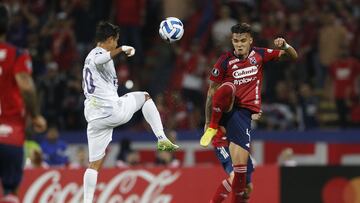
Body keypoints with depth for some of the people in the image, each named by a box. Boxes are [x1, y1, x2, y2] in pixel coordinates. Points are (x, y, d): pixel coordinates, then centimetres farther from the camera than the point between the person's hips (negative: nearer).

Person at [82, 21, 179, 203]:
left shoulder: (89, 57, 24)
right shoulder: (99, 54, -8)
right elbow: (99, 60, -35)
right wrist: (122, 49, -30)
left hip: (94, 117, 8)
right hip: (112, 110, -8)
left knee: (95, 163, 6)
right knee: (144, 97, 18)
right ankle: (162, 139, 7)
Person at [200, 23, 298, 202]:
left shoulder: (259, 55, 7)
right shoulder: (225, 61, 0)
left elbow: (293, 56, 13)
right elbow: (212, 91, 5)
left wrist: (285, 46, -10)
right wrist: (208, 121, 4)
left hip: (243, 113, 1)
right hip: (224, 110, -1)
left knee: (240, 166, -10)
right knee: (227, 88, -37)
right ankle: (213, 127, -21)